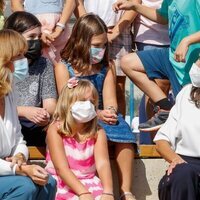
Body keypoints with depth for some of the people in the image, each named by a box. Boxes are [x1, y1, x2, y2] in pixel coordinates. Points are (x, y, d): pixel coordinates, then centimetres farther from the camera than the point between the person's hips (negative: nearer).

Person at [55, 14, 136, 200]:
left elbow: (110, 101, 2)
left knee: (123, 131, -28)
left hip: (103, 117, 3)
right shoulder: (63, 67, -1)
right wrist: (97, 114, -22)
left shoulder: (107, 66, 9)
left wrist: (110, 112, -23)